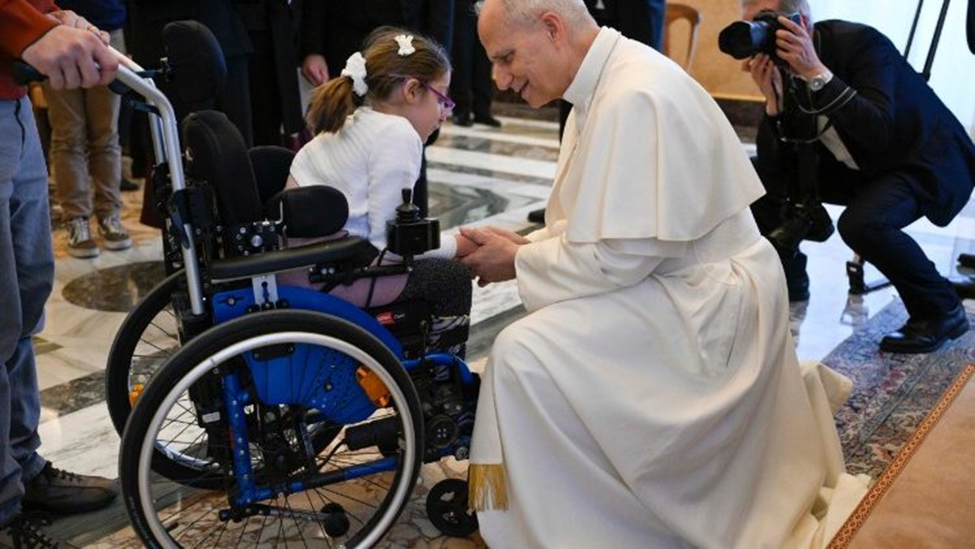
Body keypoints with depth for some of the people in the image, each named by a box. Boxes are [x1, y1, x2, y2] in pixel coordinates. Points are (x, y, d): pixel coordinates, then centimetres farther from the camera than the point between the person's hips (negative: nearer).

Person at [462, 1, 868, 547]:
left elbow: (619, 255, -24)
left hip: (706, 305, -10)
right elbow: (598, 225, 13)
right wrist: (520, 243, -1)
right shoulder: (605, 84, 7)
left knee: (524, 355, -21)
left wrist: (519, 261, -11)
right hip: (686, 285, 10)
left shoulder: (636, 98, -24)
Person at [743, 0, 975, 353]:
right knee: (757, 178, -4)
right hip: (860, 166, 7)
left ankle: (941, 311, -9)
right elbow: (776, 167, -13)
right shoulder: (782, 65, -8)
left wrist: (816, 72, -40)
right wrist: (773, 100, -27)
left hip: (928, 163, -7)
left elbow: (879, 132, -39)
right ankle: (788, 279, 18)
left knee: (862, 222, -35)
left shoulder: (861, 42, -24)